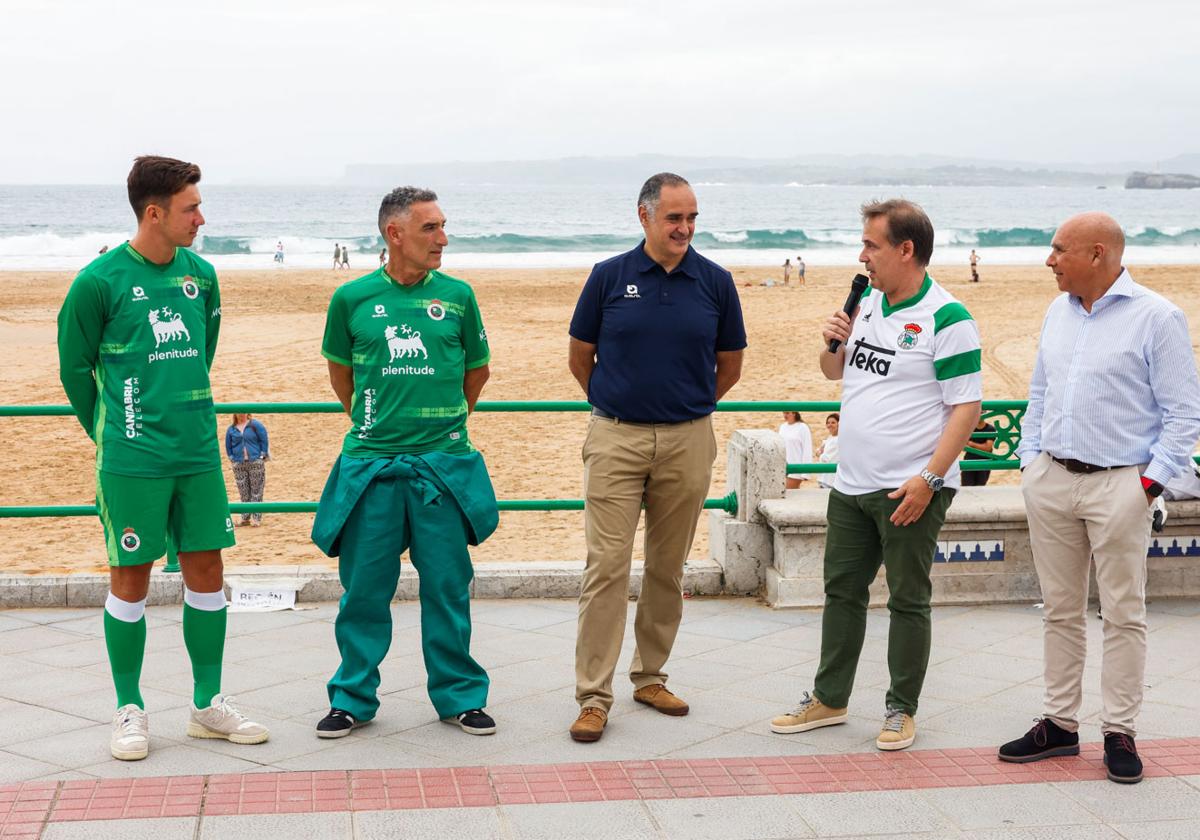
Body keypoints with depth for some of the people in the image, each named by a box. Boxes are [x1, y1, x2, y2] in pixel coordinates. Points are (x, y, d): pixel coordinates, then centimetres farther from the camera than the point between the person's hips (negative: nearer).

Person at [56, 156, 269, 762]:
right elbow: (75, 367, 1)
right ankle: (130, 711, 15)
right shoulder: (100, 281, -9)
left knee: (206, 570, 8)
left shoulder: (200, 275, 6)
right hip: (132, 460, -5)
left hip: (198, 453, 5)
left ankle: (208, 705, 20)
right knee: (131, 578, 3)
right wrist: (110, 434, 8)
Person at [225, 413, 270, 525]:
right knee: (244, 492, 4)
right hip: (239, 465, 2)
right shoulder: (231, 429, 7)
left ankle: (256, 518, 1)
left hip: (255, 462, -2)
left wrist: (262, 456, -6)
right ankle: (245, 517, 10)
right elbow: (228, 446, 14)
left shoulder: (255, 425, -1)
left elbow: (264, 440, -1)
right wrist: (232, 458, 4)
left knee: (256, 491, -1)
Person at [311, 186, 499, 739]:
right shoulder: (352, 298, 1)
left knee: (447, 584, 5)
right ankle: (353, 697, 18)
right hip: (370, 464, 0)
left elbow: (477, 369, 16)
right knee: (364, 586, 5)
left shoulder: (457, 296, 3)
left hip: (443, 462, 1)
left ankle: (460, 695, 18)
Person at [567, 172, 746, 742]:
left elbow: (729, 364, 13)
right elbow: (580, 357, 10)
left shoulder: (715, 282, 2)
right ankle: (594, 696, -2)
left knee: (668, 567, 11)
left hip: (687, 442, 2)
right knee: (606, 566, -6)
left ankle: (650, 677, 25)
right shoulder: (610, 276, -1)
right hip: (616, 440, -2)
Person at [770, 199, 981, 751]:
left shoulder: (946, 318, -14)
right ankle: (829, 699, 27)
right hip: (852, 481, 8)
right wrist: (832, 343, 0)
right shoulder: (867, 305, 9)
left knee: (907, 601, 5)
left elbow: (966, 406, -16)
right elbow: (834, 372, 23)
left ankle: (901, 710, 17)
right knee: (841, 591, 15)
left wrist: (928, 480, -21)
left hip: (910, 491, -7)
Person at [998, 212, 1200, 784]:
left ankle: (1119, 732, 9)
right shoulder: (1058, 312, 12)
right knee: (1060, 609, 11)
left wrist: (1151, 480, -12)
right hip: (1050, 481, 6)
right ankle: (1059, 724, 20)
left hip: (1118, 485, -6)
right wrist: (1030, 459, 11)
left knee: (1123, 613, 1)